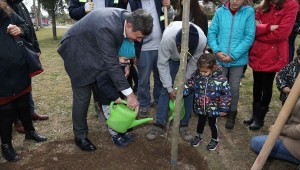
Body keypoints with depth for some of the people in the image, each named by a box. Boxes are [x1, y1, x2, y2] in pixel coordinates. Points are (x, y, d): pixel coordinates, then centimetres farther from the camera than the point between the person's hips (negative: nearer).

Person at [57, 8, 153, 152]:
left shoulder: (126, 18, -15)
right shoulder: (106, 28, -40)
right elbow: (111, 63, -37)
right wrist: (130, 94, -33)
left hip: (94, 50, 8)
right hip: (78, 52, -7)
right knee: (82, 96, -2)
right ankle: (80, 136, 16)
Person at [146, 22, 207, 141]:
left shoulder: (202, 40, -38)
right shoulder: (167, 37, -42)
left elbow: (194, 64, -21)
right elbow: (162, 64, -28)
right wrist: (169, 88, -24)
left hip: (190, 61, 1)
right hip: (171, 59, -1)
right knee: (165, 90, -6)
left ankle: (184, 125, 7)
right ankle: (160, 124, 4)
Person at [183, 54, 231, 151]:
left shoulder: (220, 79, -23)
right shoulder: (196, 75, -14)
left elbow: (227, 94, -14)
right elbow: (189, 86, -5)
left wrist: (224, 109, -11)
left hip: (213, 108, -3)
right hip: (200, 107, 3)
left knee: (212, 123, 18)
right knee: (201, 122, 24)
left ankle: (215, 140, 43)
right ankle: (199, 137, 49)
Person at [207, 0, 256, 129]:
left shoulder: (249, 12, -7)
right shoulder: (220, 11, -1)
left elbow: (249, 37, -10)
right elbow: (211, 32, 0)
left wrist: (233, 55, -16)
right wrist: (216, 51, -14)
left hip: (238, 60, -1)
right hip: (220, 59, 1)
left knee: (234, 88, 11)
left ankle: (232, 114, 31)